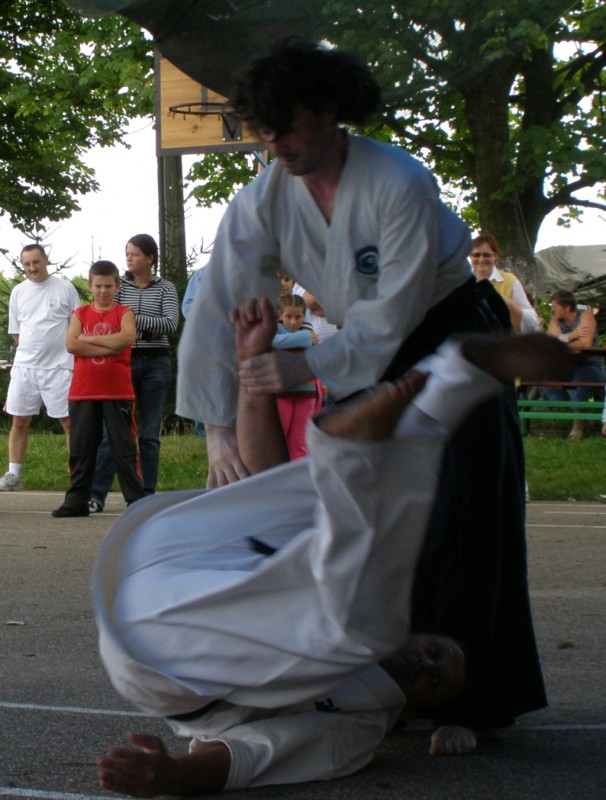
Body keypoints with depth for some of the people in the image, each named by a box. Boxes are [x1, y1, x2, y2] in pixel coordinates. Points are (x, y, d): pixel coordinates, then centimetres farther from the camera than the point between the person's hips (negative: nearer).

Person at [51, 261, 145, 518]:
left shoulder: (123, 313, 5)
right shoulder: (80, 313, 10)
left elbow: (128, 337, -16)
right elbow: (71, 344, -6)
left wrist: (89, 339, -11)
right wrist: (108, 348, -12)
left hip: (118, 391, -2)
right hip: (83, 391, 2)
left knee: (124, 448, -1)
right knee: (81, 448, 5)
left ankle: (136, 499, 3)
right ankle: (77, 500, 12)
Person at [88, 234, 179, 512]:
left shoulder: (166, 289, 4)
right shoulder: (118, 286, 6)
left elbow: (171, 324, -9)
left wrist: (135, 318, -19)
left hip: (155, 363, 0)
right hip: (123, 361, 0)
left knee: (149, 433, 5)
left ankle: (147, 496, 11)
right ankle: (96, 494, -4)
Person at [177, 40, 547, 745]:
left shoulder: (399, 184, -28)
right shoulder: (262, 201, -13)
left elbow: (394, 311, -27)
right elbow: (219, 309, -18)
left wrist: (308, 367, -35)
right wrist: (217, 427, -26)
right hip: (364, 356, 6)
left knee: (455, 522, -12)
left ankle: (472, 702, -6)